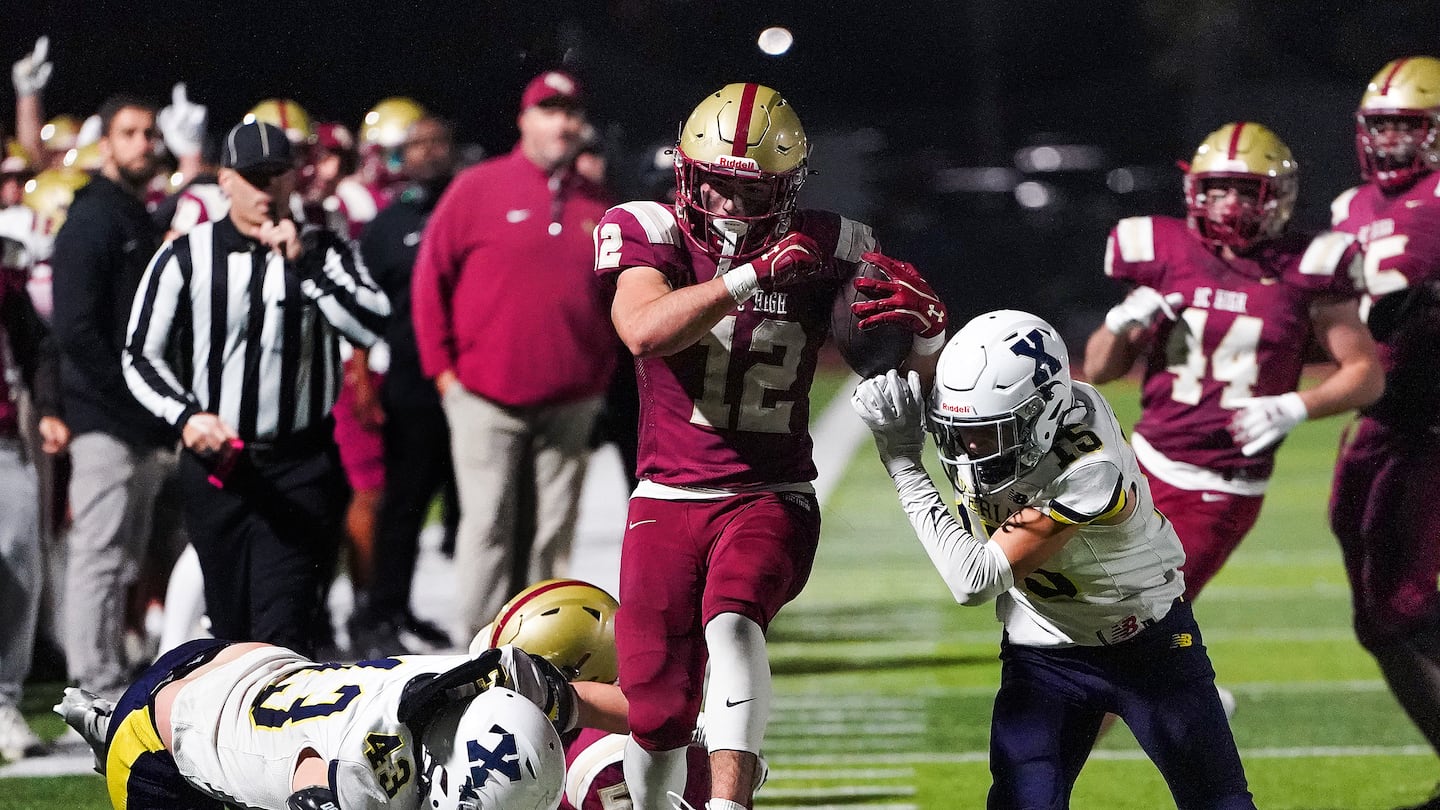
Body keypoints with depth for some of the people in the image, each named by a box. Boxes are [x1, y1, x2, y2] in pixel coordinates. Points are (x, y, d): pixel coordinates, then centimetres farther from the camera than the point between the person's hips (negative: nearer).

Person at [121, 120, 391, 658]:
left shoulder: (323, 252, 3)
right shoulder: (185, 258, 3)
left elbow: (372, 326, -12)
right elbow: (142, 356, 5)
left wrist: (303, 264, -17)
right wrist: (184, 415, -12)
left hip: (300, 467, -2)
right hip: (215, 463, 2)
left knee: (283, 622, -13)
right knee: (230, 619, 9)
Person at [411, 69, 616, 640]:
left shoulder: (597, 205, 11)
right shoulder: (478, 189, -1)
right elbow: (430, 278, 0)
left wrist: (599, 378, 9)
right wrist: (443, 368, -4)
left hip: (570, 401, 4)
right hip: (487, 396, -4)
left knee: (552, 537, 5)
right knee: (489, 528, -6)